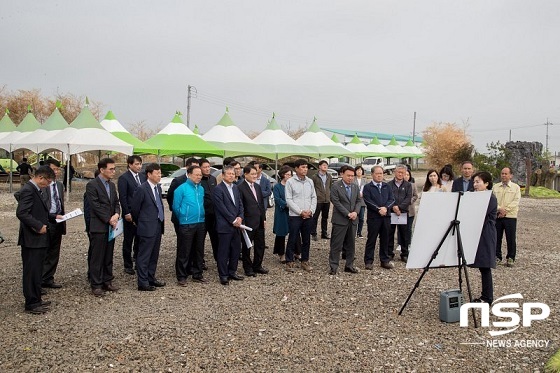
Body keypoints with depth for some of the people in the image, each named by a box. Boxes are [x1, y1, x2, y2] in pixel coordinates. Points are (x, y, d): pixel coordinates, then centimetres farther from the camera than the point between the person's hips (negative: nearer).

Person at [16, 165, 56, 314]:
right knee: (31, 272, 0)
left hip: (40, 238, 10)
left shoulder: (38, 190, 12)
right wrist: (39, 226, -22)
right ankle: (31, 304, 9)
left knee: (37, 271, 18)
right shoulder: (28, 190, -18)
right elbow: (21, 213, -26)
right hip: (32, 239, -10)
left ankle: (36, 299, 29)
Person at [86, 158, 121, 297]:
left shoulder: (112, 185, 14)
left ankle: (107, 281, 21)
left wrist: (116, 214, -6)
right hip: (99, 227, -7)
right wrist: (109, 219, -13)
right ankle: (96, 285, 7)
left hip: (111, 226, 7)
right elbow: (96, 206, -14)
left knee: (109, 256, 12)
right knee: (97, 257, -1)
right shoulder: (92, 185, -9)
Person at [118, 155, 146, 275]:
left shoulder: (143, 176, 9)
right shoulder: (124, 178, -8)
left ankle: (137, 256, 30)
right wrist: (127, 213, -15)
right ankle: (128, 265, 15)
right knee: (128, 240, 6)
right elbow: (122, 197, -11)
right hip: (130, 215, -5)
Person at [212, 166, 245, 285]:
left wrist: (240, 217, -2)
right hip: (225, 226, -7)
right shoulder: (218, 189, -10)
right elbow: (221, 207, -14)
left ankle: (232, 272, 25)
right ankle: (223, 275, 10)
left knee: (236, 250, 12)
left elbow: (240, 204, 13)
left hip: (236, 225, 7)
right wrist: (233, 220, -12)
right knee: (223, 252, 1)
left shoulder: (235, 187, 14)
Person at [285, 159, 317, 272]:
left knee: (306, 240, 10)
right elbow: (289, 200, -8)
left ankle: (305, 261, 22)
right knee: (292, 240, 2)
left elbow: (314, 197, 11)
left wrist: (311, 211, -4)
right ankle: (289, 262, 13)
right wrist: (301, 212, -13)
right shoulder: (290, 182, -5)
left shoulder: (310, 181, 9)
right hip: (295, 216, -4)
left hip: (308, 216, 4)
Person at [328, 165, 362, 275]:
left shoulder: (355, 186, 10)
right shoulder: (335, 186, -9)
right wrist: (348, 214, -16)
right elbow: (336, 203, -13)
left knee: (351, 244, 12)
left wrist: (356, 212, -7)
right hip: (340, 220, -6)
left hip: (353, 220, 6)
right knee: (336, 245, -1)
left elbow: (359, 200, 11)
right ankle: (333, 267, 7)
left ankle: (349, 265, 22)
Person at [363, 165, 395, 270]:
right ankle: (369, 261, 7)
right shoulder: (367, 187, 1)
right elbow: (368, 201, -9)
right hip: (373, 217, -4)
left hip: (386, 216, 4)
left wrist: (385, 207, -13)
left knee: (385, 239, 10)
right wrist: (378, 209, -17)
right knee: (371, 240, 0)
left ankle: (385, 260, 20)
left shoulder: (387, 186, 14)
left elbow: (392, 199, 6)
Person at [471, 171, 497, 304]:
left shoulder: (491, 198, -12)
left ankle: (487, 298, 5)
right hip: (478, 234, 8)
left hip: (486, 237, -8)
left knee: (485, 266, -4)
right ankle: (485, 296, 19)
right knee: (482, 266, 12)